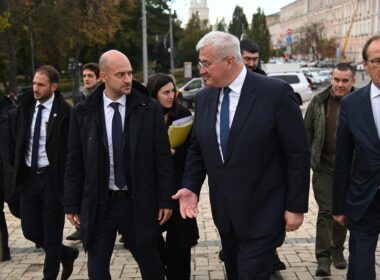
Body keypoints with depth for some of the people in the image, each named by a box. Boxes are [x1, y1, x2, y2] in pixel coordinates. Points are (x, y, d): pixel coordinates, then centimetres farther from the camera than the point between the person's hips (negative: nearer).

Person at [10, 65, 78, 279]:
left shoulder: (64, 112, -11)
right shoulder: (25, 107, 5)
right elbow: (19, 141, 15)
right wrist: (17, 170, 11)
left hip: (52, 177, -6)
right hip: (29, 175, 6)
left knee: (52, 231, 3)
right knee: (30, 229, 9)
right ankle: (67, 254, 32)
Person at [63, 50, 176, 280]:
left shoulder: (149, 108, -5)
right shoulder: (83, 112, -2)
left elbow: (163, 158, -3)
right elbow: (75, 162, 3)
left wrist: (166, 199, -5)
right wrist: (72, 204, 3)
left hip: (138, 203, -1)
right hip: (98, 204, 1)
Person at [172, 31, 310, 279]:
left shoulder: (276, 93, -15)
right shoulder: (204, 98, 3)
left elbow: (298, 154, -12)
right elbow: (197, 149, 12)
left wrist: (296, 206, -10)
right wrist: (191, 186, -2)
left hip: (261, 214, -6)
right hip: (225, 212, 6)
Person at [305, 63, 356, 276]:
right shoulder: (319, 102, -1)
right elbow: (307, 132, 5)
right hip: (324, 168, -1)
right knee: (326, 211, -4)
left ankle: (338, 250, 32)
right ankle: (323, 258, 0)